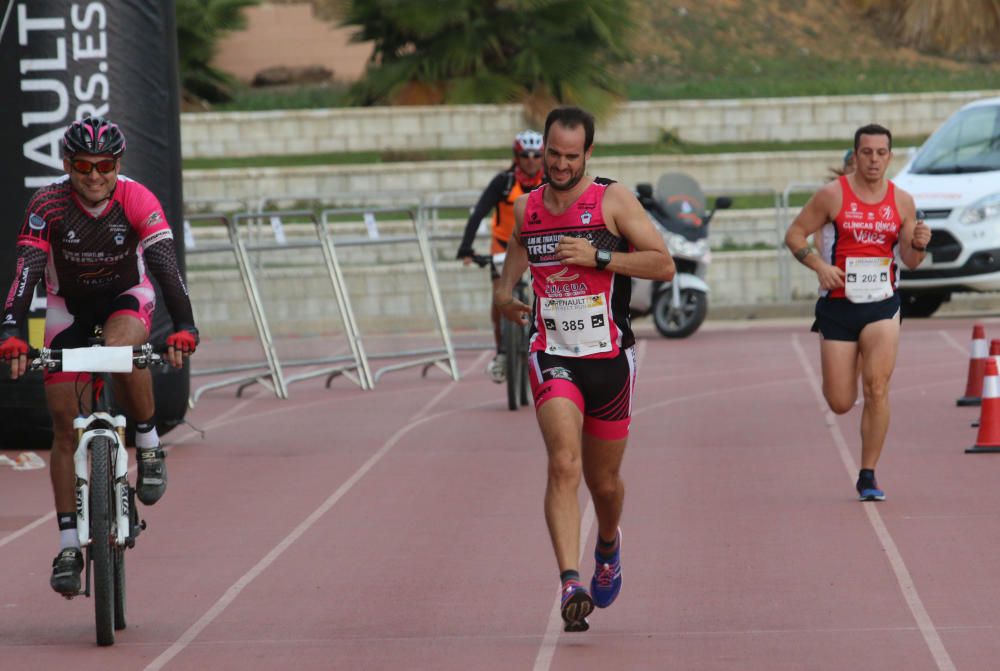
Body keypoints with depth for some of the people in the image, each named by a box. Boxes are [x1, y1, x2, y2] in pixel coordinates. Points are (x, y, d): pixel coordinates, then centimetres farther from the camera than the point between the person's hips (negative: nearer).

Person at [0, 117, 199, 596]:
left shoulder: (136, 200, -25)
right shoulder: (48, 205, -24)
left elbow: (165, 265, -33)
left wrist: (183, 328, -46)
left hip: (127, 297, -1)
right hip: (69, 306, 1)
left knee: (121, 347, -37)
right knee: (65, 426, -4)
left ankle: (148, 444, -12)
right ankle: (69, 545, 2)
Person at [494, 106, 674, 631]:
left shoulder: (613, 200, -5)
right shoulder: (525, 209, 7)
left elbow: (663, 265, -10)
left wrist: (598, 257, -20)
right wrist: (504, 294, 7)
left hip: (609, 357, -1)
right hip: (552, 356, 1)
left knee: (603, 481, 14)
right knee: (564, 464, -22)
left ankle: (608, 545, 48)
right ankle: (571, 583, -31)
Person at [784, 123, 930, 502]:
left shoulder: (902, 202, 3)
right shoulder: (832, 196, -6)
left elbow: (910, 261, 8)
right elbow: (794, 235, -2)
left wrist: (919, 245, -15)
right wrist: (819, 266, -18)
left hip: (883, 306, 1)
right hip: (838, 305, -1)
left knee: (877, 389, -17)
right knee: (840, 404, 2)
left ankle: (868, 476, -5)